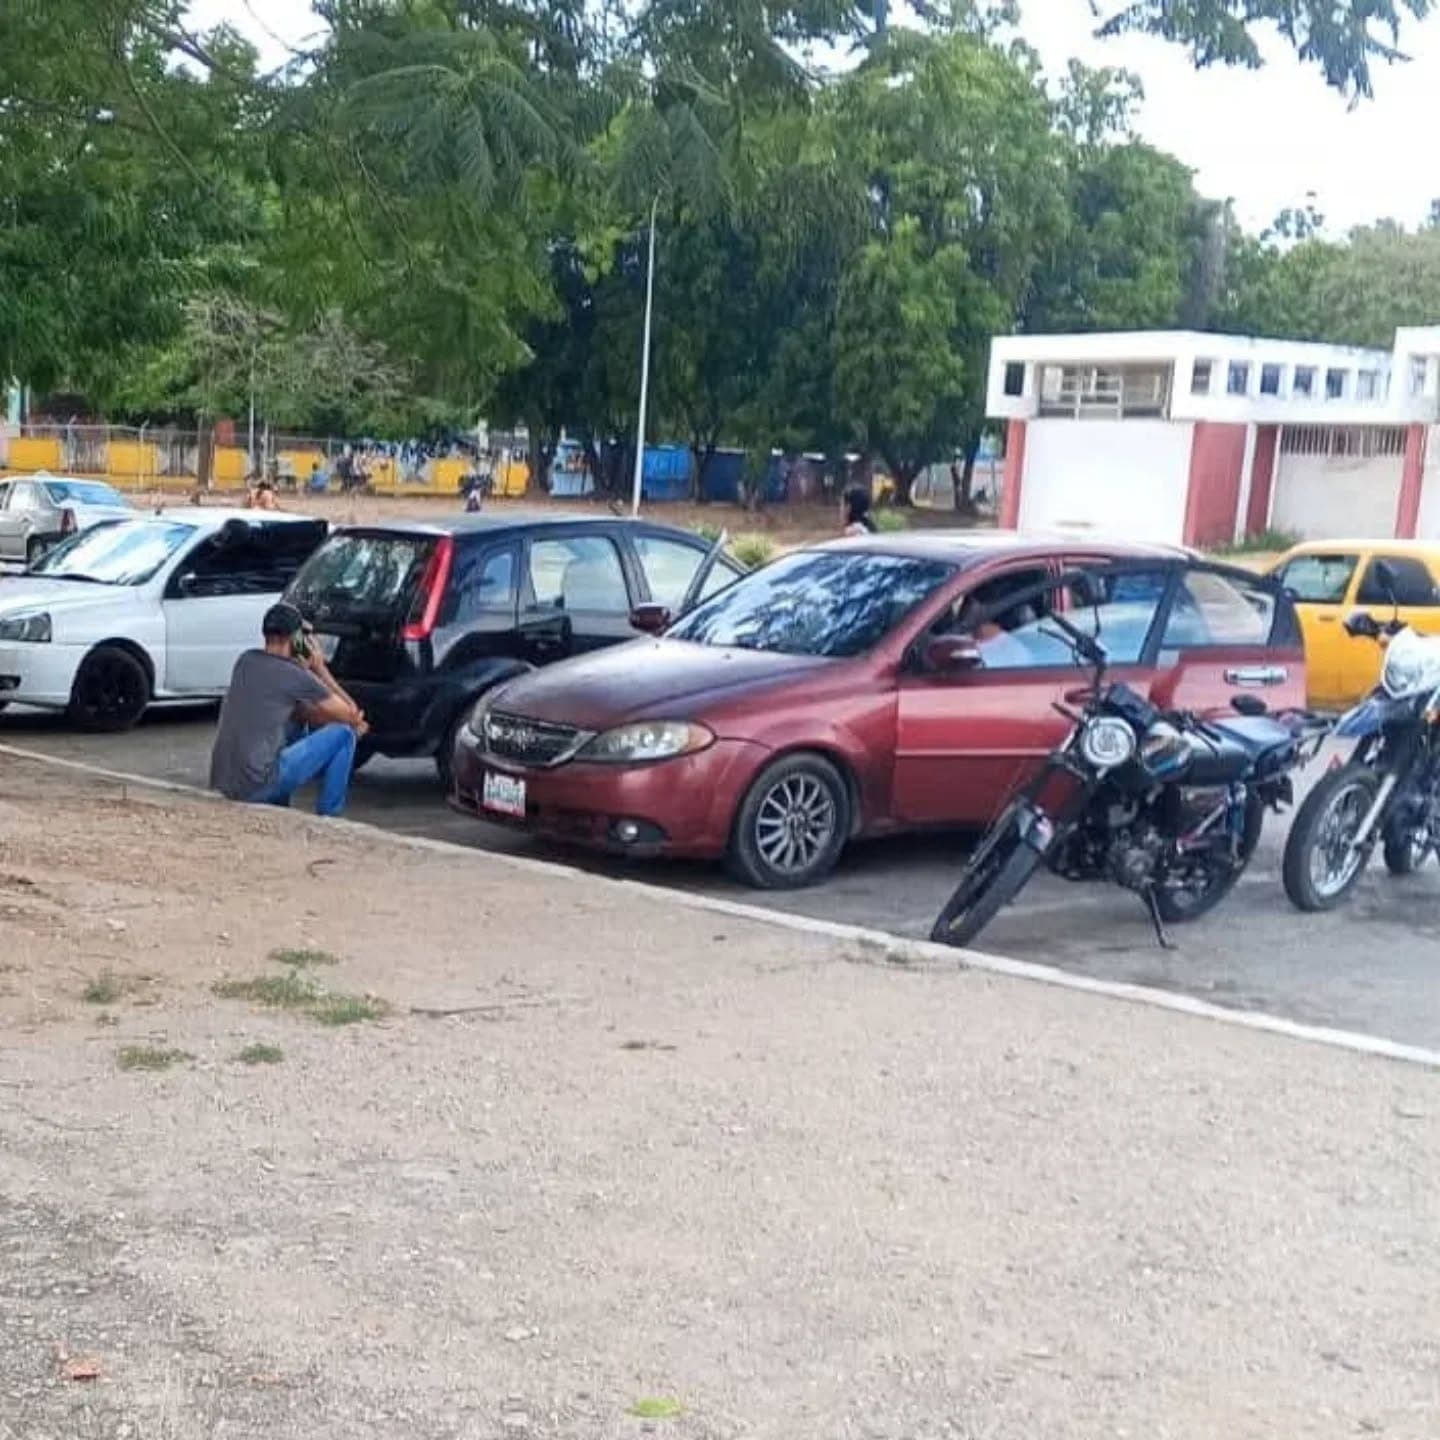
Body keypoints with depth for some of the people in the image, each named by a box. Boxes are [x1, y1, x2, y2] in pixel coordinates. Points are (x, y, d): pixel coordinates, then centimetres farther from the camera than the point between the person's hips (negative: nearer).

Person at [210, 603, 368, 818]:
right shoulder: (296, 676, -8)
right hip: (257, 787, -7)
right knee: (344, 734, 2)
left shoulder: (246, 661, 12)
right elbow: (349, 715, 4)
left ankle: (274, 807, 27)